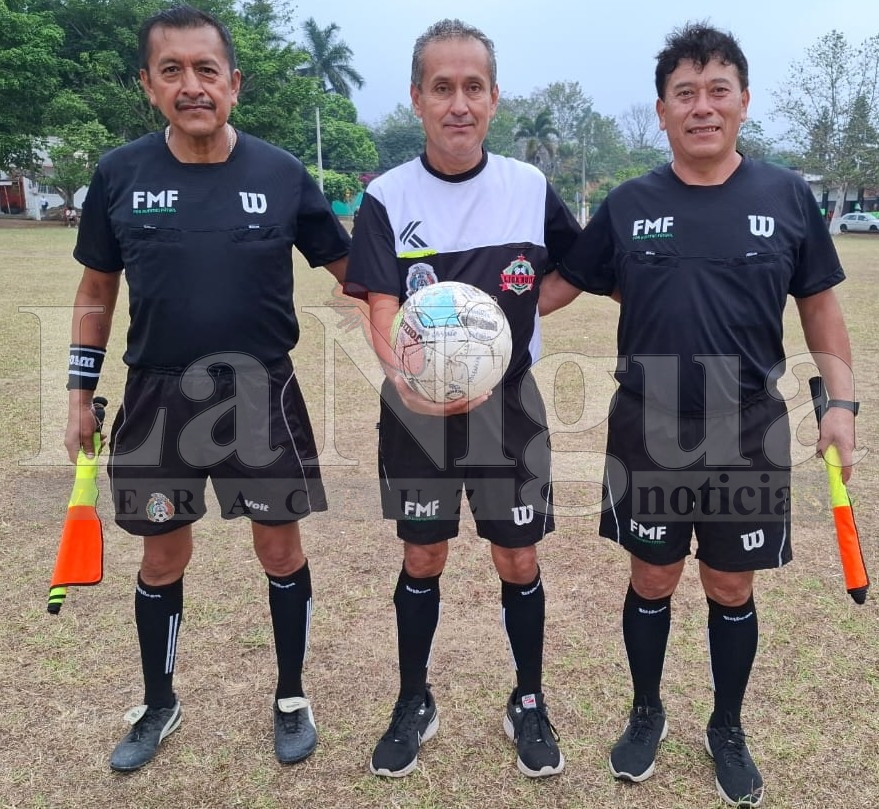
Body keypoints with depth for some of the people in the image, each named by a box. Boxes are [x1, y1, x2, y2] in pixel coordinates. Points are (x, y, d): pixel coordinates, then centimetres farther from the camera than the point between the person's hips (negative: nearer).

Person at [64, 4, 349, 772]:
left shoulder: (282, 173, -5)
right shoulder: (119, 174, -2)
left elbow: (352, 269, 4)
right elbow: (97, 289, 8)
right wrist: (81, 394, 7)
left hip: (262, 395, -1)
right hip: (158, 397, 1)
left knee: (280, 549, 9)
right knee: (163, 558, 14)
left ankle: (292, 699, 32)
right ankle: (159, 705, 38)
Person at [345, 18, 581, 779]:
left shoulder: (530, 188, -3)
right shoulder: (387, 198, -8)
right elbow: (383, 310, -18)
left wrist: (521, 312, 1)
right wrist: (406, 374, -35)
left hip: (509, 409, 1)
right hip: (417, 411, -1)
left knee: (519, 561, 9)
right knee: (423, 560, 10)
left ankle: (530, 705, 31)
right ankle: (415, 704, 32)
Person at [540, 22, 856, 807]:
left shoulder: (787, 196, -1)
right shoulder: (628, 204, -1)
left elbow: (820, 306, 6)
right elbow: (556, 286, 6)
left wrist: (841, 400, -2)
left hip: (749, 434, 0)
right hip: (648, 434, 0)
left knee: (732, 590, 13)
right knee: (652, 582, 13)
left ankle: (727, 730, 37)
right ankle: (647, 714, 37)